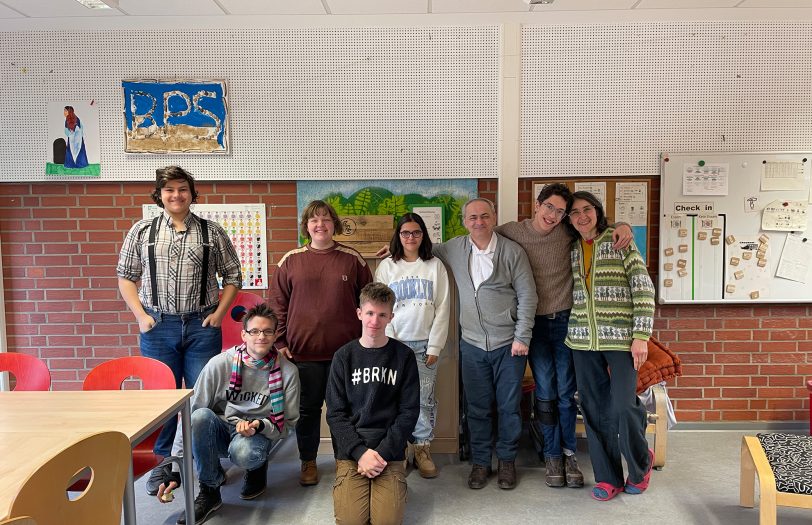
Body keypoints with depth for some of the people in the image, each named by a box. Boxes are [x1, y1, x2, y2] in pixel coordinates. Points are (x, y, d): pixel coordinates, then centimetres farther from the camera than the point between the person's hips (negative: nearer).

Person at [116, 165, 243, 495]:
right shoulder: (142, 231, 5)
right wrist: (141, 315, -2)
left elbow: (232, 276, 7)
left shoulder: (212, 232, 3)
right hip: (157, 326, 1)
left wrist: (219, 313, -3)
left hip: (202, 326, 0)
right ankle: (162, 462, 25)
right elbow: (126, 277, 8)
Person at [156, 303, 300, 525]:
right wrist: (175, 470, -15)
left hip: (258, 436, -1)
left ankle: (258, 467, 4)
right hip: (219, 432, 1)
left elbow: (287, 423, -1)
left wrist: (259, 425, -22)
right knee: (200, 416, -32)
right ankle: (209, 490, -11)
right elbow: (190, 414, -12)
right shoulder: (220, 364, -13)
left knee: (242, 452, -36)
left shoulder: (287, 371, -11)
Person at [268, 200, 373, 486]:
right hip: (303, 350, 1)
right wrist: (280, 342, 1)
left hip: (345, 350, 0)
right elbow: (278, 304, 6)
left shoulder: (352, 259, 2)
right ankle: (308, 462, 29)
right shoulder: (291, 261, 3)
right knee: (307, 408, 12)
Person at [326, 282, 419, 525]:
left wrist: (382, 453, -10)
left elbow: (409, 412, 0)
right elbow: (335, 413, 0)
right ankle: (344, 486, 15)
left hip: (390, 452, 0)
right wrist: (361, 452, -12)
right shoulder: (344, 356, 2)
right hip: (350, 451, 0)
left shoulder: (404, 356, 1)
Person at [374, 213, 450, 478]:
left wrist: (435, 346, -3)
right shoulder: (387, 267, 4)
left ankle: (423, 448, 14)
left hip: (425, 344, 0)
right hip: (395, 342, 0)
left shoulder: (435, 266, 4)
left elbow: (442, 308, 2)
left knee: (424, 398, 0)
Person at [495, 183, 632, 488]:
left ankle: (568, 454, 20)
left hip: (565, 320, 0)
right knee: (545, 391, 4)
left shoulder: (568, 233, -2)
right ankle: (552, 456, 17)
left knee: (566, 392, 6)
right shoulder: (511, 232, -2)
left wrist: (623, 227, -10)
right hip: (533, 323, 0)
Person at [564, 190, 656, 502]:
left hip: (620, 339, -4)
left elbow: (644, 290, -7)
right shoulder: (571, 250, 10)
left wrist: (641, 336, -12)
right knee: (594, 411, 6)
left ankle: (641, 463, 24)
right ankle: (608, 477, 21)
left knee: (623, 408, -6)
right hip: (583, 341, 4)